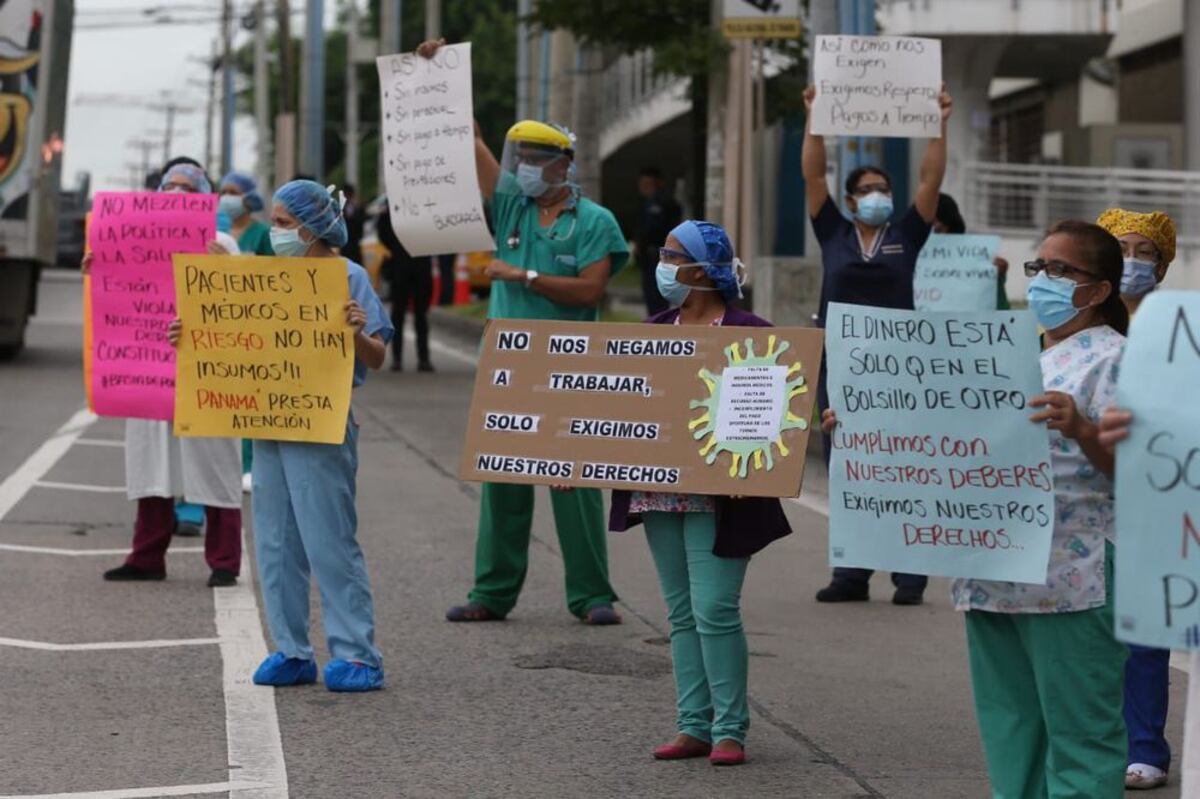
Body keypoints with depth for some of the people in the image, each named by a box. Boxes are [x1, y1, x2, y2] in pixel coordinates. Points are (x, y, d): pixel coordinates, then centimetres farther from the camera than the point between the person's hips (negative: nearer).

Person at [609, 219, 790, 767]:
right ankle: (693, 726, 15)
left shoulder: (748, 334, -7)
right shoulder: (654, 331, 13)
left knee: (714, 609, -8)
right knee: (682, 613, 9)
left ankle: (729, 730, 0)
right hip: (659, 490, 7)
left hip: (718, 495, -6)